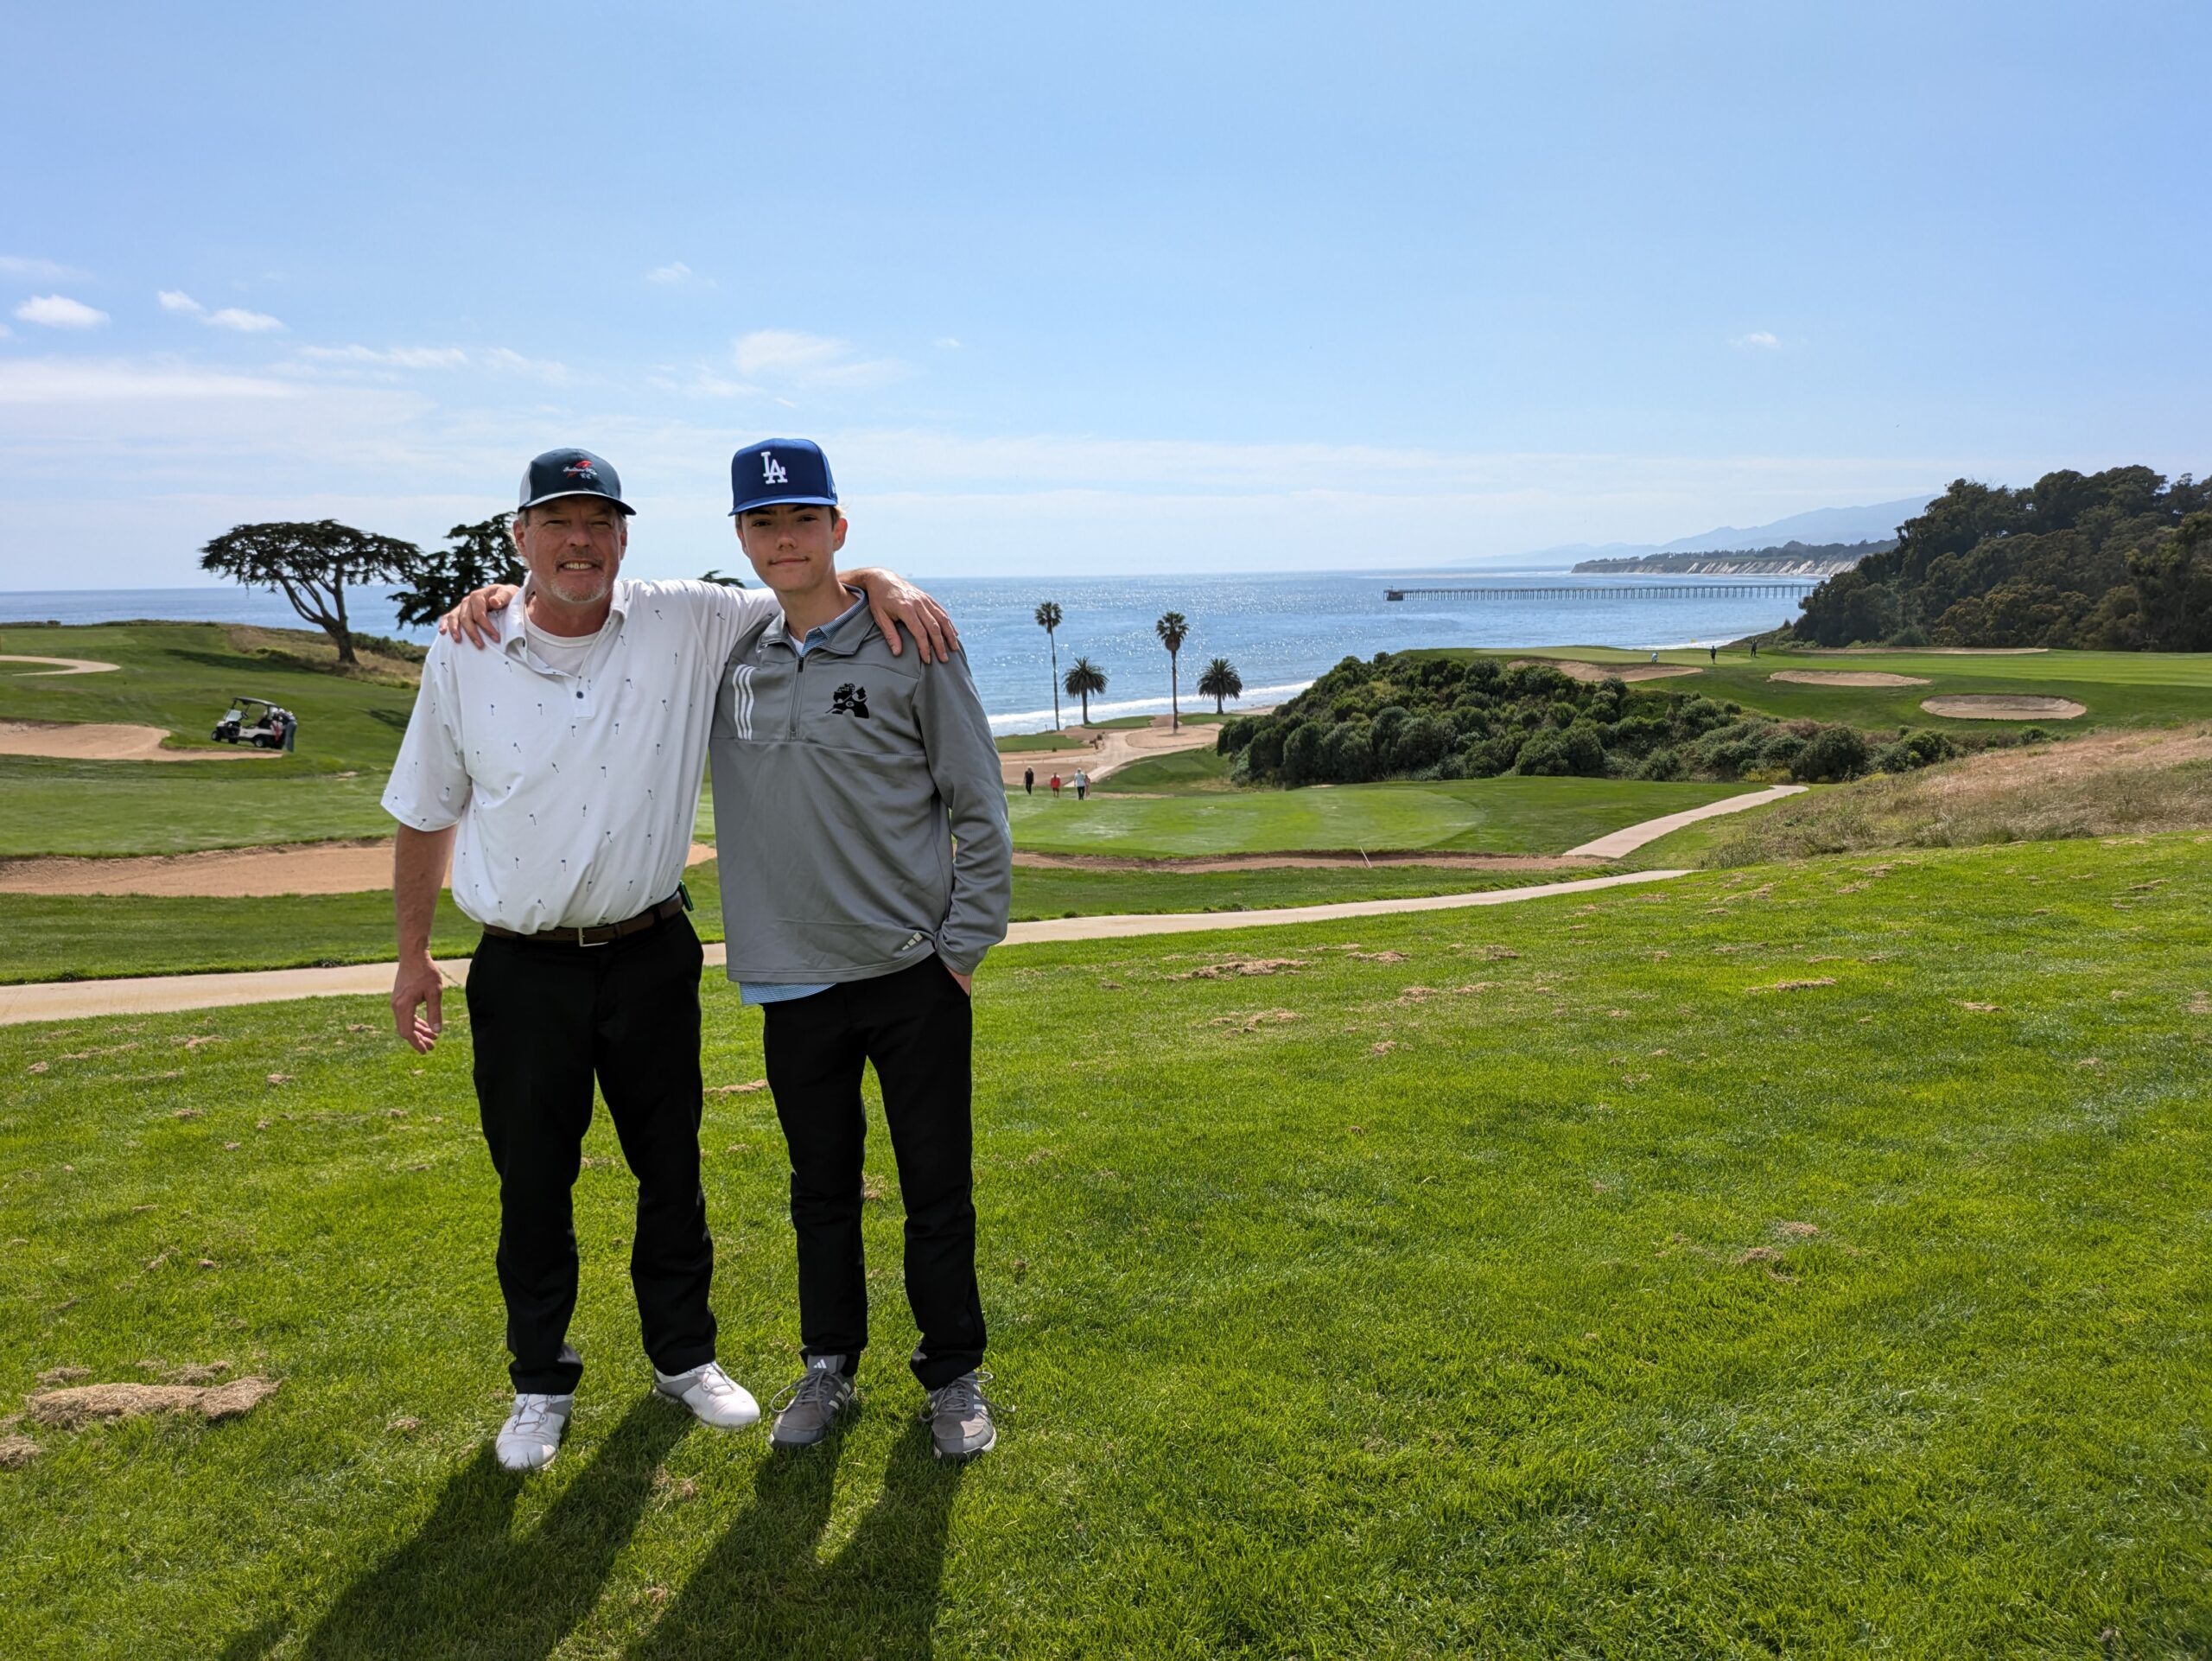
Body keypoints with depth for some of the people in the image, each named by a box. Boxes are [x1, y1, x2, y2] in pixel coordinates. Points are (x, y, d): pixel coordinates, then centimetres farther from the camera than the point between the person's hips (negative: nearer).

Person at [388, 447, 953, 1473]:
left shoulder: (688, 628, -5)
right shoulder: (464, 657, -3)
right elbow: (425, 815, 6)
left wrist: (876, 581, -21)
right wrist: (412, 957, 8)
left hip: (650, 956, 1)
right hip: (522, 972, 0)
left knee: (671, 1167, 14)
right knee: (531, 1183, 10)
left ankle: (683, 1356, 34)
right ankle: (540, 1384, 30)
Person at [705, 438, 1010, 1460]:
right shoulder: (721, 656, 3)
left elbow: (980, 807, -3)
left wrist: (965, 944, -6)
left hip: (914, 975, -3)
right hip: (794, 984, 3)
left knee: (938, 1188, 8)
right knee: (821, 1188, 16)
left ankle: (953, 1375, 26)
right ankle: (829, 1365, 34)